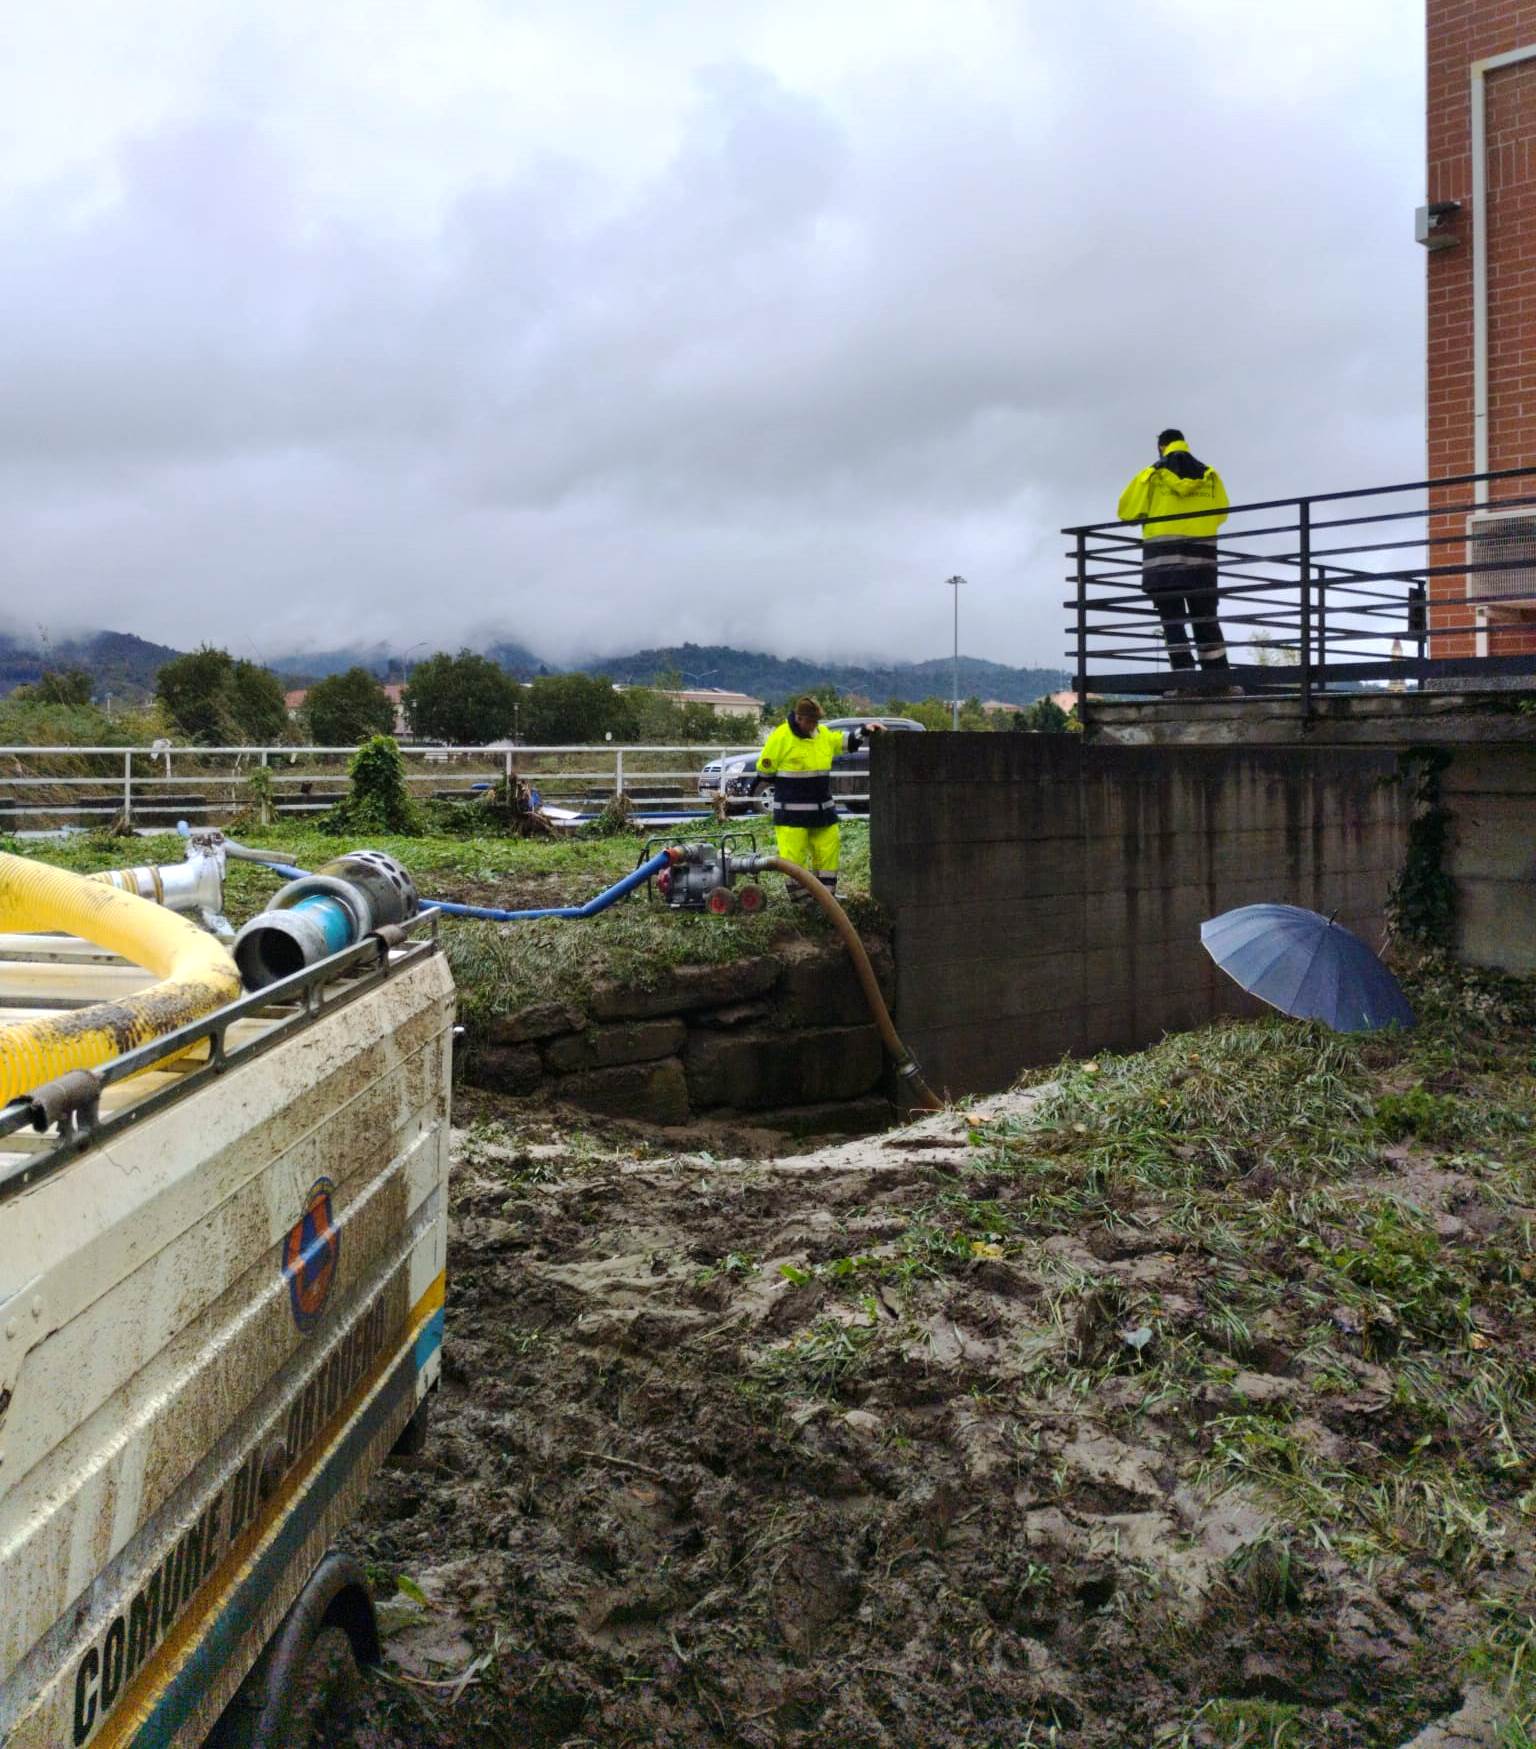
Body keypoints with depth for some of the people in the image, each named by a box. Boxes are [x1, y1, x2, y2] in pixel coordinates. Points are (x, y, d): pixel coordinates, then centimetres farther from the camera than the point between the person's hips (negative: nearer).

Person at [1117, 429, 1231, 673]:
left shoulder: (1152, 475, 1)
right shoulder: (1209, 475, 9)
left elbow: (1127, 511, 2)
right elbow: (1221, 513, 12)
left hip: (1164, 555, -3)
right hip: (1202, 555, 3)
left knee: (1172, 619, -2)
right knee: (1206, 618, 11)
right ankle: (1219, 672, 6)